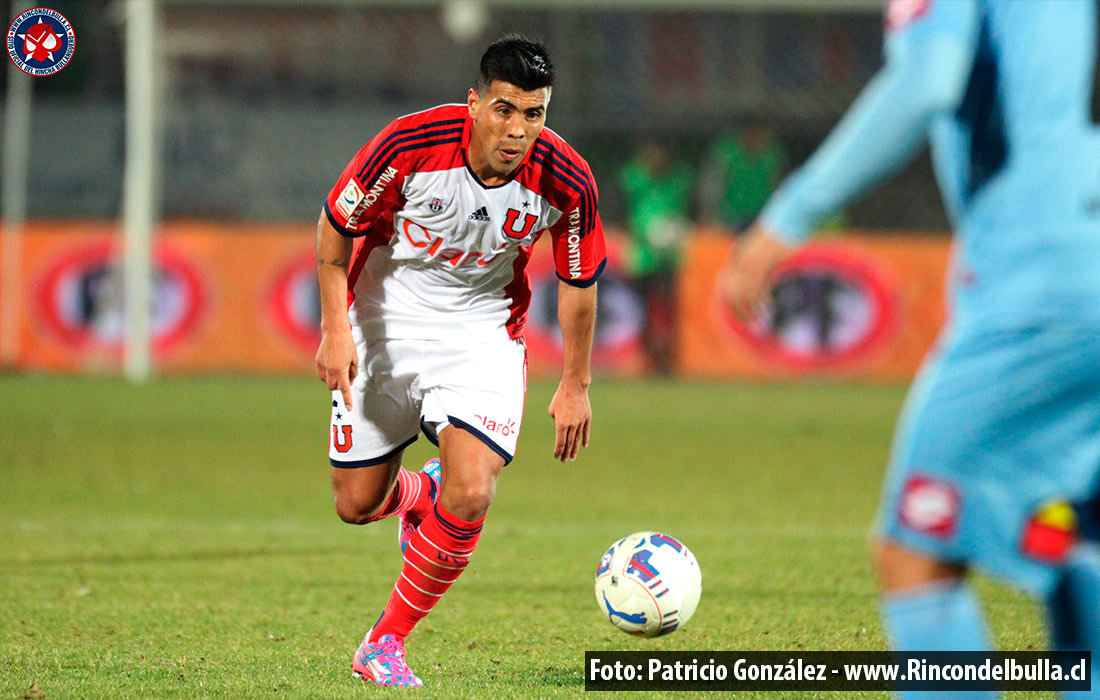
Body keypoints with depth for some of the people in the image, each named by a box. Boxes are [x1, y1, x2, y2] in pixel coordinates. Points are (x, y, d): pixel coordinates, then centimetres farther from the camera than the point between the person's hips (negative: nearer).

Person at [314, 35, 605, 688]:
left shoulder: (566, 181, -20)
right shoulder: (410, 144, -26)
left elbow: (579, 279, -2)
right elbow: (336, 224, -10)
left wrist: (575, 384, 3)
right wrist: (336, 328, -14)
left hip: (484, 331, 0)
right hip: (384, 319, 0)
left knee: (469, 497, -19)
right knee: (357, 505, 5)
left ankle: (385, 644, -1)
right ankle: (417, 495, 44)